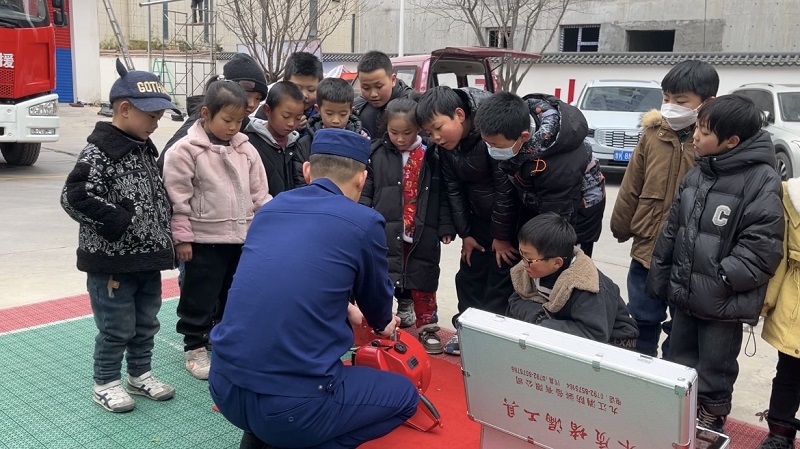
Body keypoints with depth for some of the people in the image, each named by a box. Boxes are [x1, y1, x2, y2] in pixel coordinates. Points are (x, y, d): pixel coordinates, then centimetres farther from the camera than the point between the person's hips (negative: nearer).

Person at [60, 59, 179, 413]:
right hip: (112, 262, -8)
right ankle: (106, 384, 22)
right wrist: (116, 220, -24)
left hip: (148, 258, 8)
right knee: (116, 329, 4)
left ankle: (140, 375, 35)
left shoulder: (145, 148, 10)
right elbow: (73, 197, -25)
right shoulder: (98, 152, -17)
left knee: (146, 325, 18)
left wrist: (163, 230, 12)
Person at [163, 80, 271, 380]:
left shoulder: (245, 149, 5)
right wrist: (182, 237, -11)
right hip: (203, 240, -5)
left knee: (233, 294, 18)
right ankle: (194, 348, 22)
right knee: (200, 296, 6)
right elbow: (177, 198, -11)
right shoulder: (186, 150, -11)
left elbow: (258, 192, 10)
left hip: (241, 237, 6)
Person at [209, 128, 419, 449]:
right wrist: (382, 324, 40)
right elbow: (376, 296, 15)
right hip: (291, 405, -6)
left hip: (224, 388, 7)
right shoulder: (364, 222, -5)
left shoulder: (271, 207, 11)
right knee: (405, 395, 18)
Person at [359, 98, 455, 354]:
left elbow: (442, 196, 3)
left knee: (424, 281, 10)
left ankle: (427, 327, 24)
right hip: (387, 233, 0)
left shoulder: (432, 156, -1)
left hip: (423, 234, 1)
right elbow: (365, 194, -1)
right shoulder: (376, 154, -3)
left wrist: (446, 227, -1)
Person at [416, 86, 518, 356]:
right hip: (480, 216, 7)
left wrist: (502, 236, -16)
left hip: (512, 216, -7)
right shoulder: (445, 145, -7)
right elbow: (453, 188, 2)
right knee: (469, 274, 12)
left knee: (501, 278, -4)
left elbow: (506, 186, -24)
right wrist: (465, 233, 2)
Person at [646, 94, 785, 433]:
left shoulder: (762, 182, -17)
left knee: (714, 372, 11)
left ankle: (710, 423, 33)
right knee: (679, 365, 21)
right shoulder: (696, 174, 4)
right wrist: (659, 279, 10)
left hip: (724, 303, -6)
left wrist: (718, 281, -21)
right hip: (684, 294, 6)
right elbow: (671, 231, 10)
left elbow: (761, 251, -20)